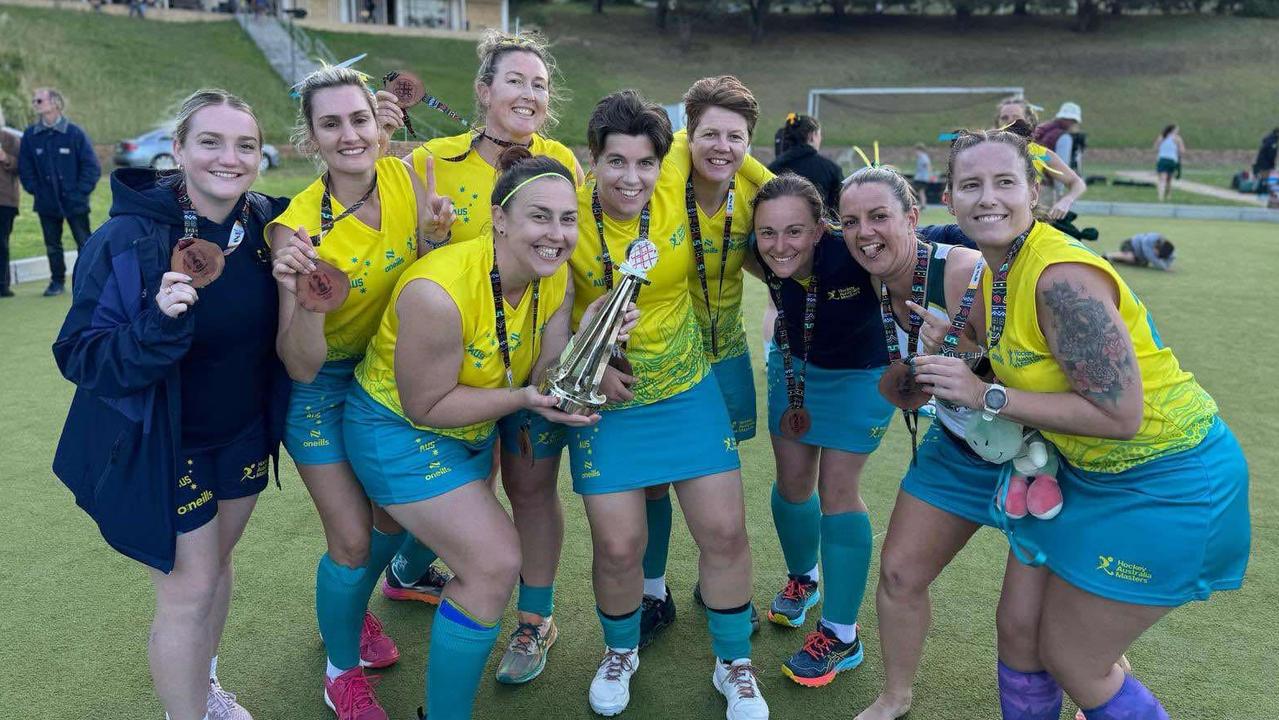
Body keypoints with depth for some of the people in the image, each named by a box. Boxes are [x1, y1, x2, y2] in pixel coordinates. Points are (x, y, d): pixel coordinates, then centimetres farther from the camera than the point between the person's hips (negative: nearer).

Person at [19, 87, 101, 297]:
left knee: (85, 244, 2)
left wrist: (80, 192, -10)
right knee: (52, 246, 12)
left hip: (74, 203, -3)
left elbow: (92, 167, -6)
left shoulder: (74, 133, -7)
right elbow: (25, 169, 10)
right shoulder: (30, 135, 2)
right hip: (46, 204, 4)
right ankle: (57, 281, 23)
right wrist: (35, 190, -1)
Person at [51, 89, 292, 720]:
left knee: (215, 562, 22)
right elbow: (79, 355, -21)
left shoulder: (267, 224, -8)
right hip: (162, 448, -5)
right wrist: (156, 328, -39)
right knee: (188, 591, 4)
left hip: (245, 433, 5)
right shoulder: (127, 238, -21)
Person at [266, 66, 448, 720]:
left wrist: (434, 237, -22)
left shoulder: (406, 178, -14)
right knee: (352, 540, -1)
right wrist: (304, 295, -44)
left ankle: (353, 609, 49)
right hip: (323, 386, -5)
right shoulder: (298, 224, -26)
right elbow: (301, 366, -26)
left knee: (394, 514, 17)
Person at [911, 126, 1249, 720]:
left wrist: (986, 397, -25)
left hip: (1163, 486, -8)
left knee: (1072, 662, 4)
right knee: (1020, 635, 14)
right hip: (1082, 471, 8)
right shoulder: (996, 271, 1)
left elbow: (1118, 414, -29)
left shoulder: (1063, 276, -27)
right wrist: (947, 349, -2)